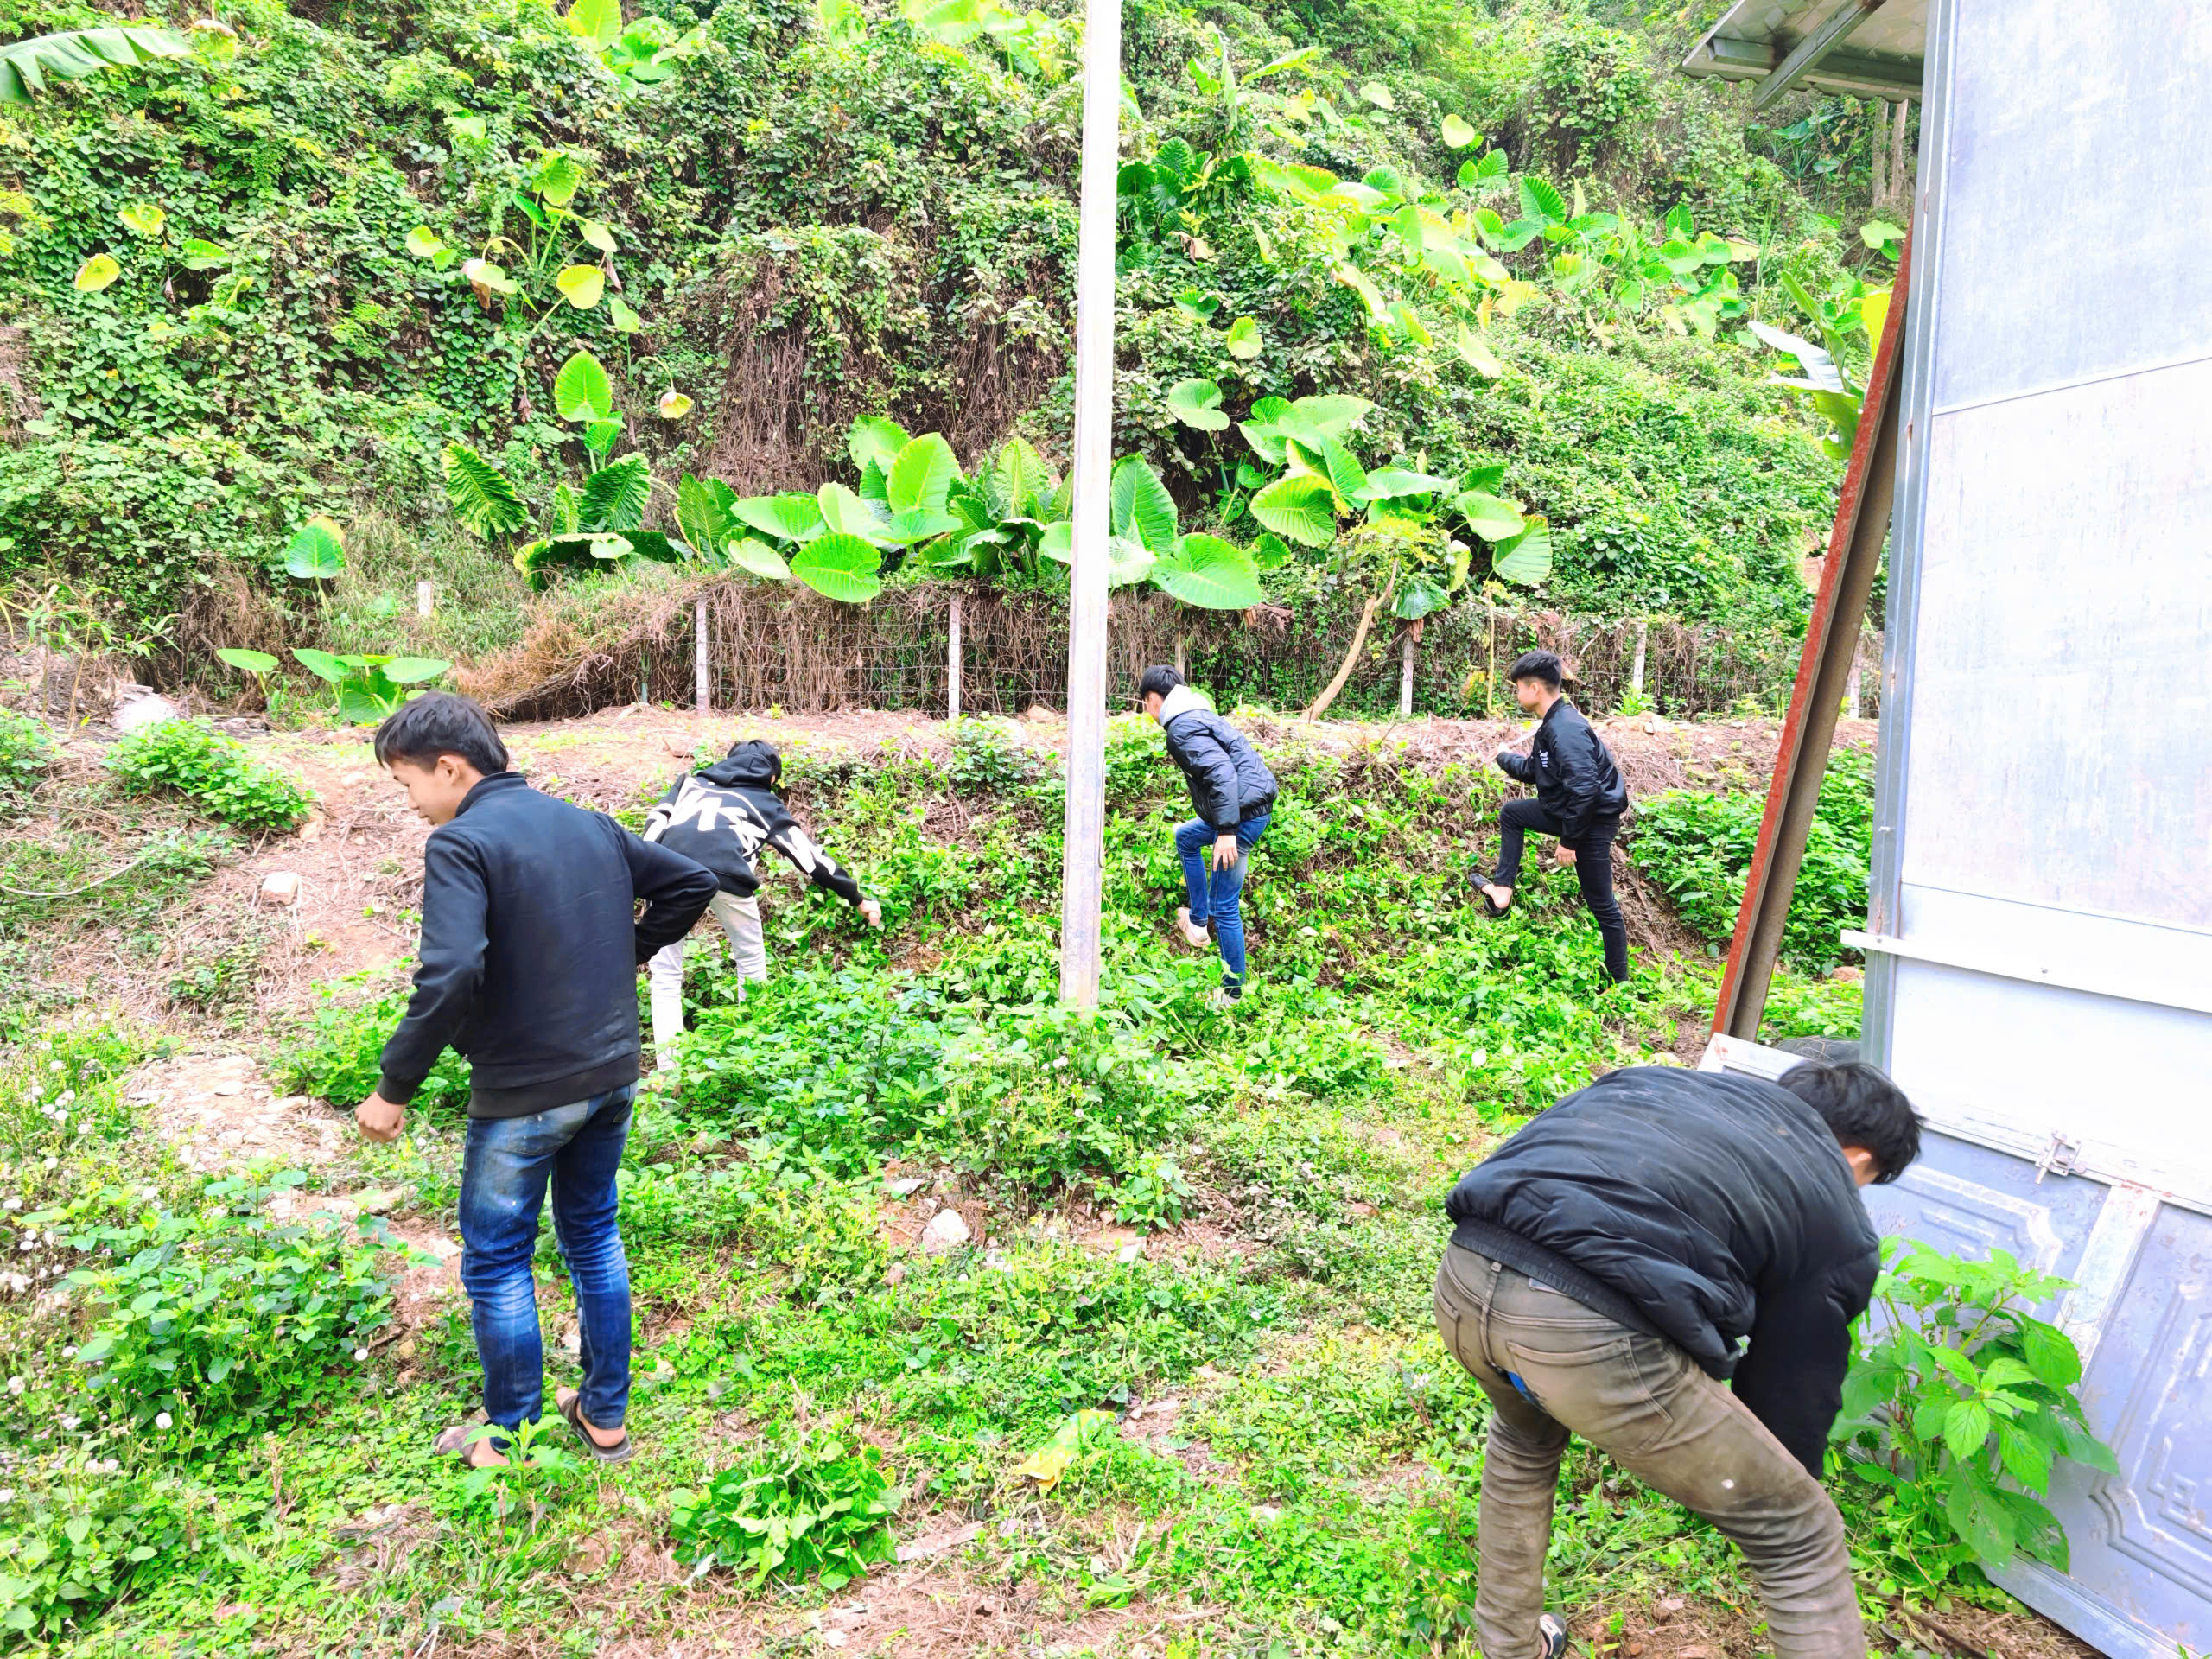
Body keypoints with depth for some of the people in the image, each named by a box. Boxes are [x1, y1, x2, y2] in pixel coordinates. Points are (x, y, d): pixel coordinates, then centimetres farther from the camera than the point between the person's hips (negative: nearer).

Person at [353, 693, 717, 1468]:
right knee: (593, 1238, 21)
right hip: (613, 1078, 7)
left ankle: (507, 1444, 25)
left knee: (496, 1264, 12)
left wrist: (395, 1087, -18)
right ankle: (605, 1418, 33)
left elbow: (451, 974, -28)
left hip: (523, 1096, -7)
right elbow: (690, 881, 12)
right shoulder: (591, 824, 5)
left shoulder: (460, 845, -16)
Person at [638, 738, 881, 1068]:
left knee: (665, 972, 12)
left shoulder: (691, 781, 36)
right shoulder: (765, 802, 30)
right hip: (726, 872, -1)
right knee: (751, 960, 21)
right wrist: (858, 899, 36)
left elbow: (656, 819, 19)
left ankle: (669, 1072, 3)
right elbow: (809, 856, 31)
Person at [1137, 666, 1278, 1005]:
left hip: (1244, 812, -11)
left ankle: (1233, 991, 5)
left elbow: (1221, 772, -27)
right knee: (1185, 837, 31)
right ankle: (1199, 923, 33)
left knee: (1225, 906, -4)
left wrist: (1227, 831, -29)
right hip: (1249, 805, 11)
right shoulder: (1196, 715, 16)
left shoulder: (1183, 727, -15)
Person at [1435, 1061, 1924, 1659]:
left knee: (1526, 1436, 42)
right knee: (1803, 1541, 20)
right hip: (1594, 1334, -6)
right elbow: (1795, 1396, 26)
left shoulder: (1671, 1080, 31)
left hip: (1463, 1275, 6)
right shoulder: (1840, 1228, 20)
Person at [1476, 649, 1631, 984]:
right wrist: (1505, 758, 36)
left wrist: (1569, 840, -26)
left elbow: (1585, 789, -33)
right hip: (1568, 810, 10)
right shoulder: (1552, 724, 7)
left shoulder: (1567, 729, -25)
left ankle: (1620, 981, 14)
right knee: (1511, 812, 22)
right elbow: (1531, 771, 21)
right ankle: (1502, 892, 20)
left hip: (1593, 820, -10)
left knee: (1602, 905, 1)